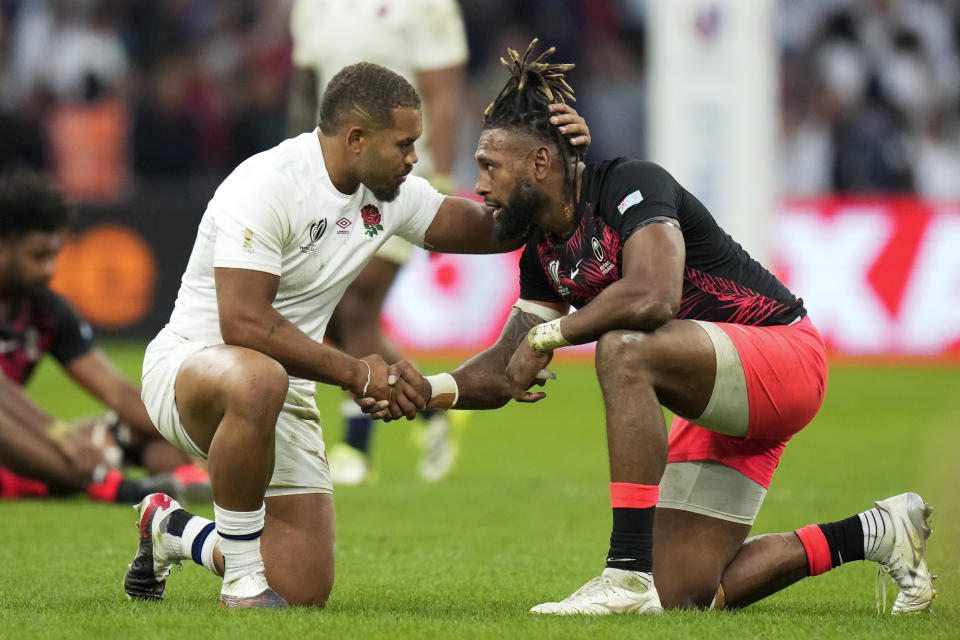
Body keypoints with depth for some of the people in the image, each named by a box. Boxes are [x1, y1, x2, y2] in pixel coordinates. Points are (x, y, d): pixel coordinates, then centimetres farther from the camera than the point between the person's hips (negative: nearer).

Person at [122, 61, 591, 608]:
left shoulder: (389, 194, 2)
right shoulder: (268, 185, -22)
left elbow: (492, 230, 10)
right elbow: (243, 323, -29)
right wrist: (357, 373, -29)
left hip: (285, 390, 7)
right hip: (189, 361, -7)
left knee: (305, 593, -2)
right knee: (258, 380, -45)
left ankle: (173, 531, 29)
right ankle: (243, 577, -27)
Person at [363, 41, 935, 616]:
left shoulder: (631, 183, -21)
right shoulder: (544, 250, 5)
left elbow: (652, 296, -38)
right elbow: (509, 367, 8)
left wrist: (547, 336, -26)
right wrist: (426, 390, -9)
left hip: (788, 359, -10)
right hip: (724, 406, 10)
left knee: (625, 349, -36)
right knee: (685, 595, 5)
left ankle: (630, 572, -34)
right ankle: (874, 533, 21)